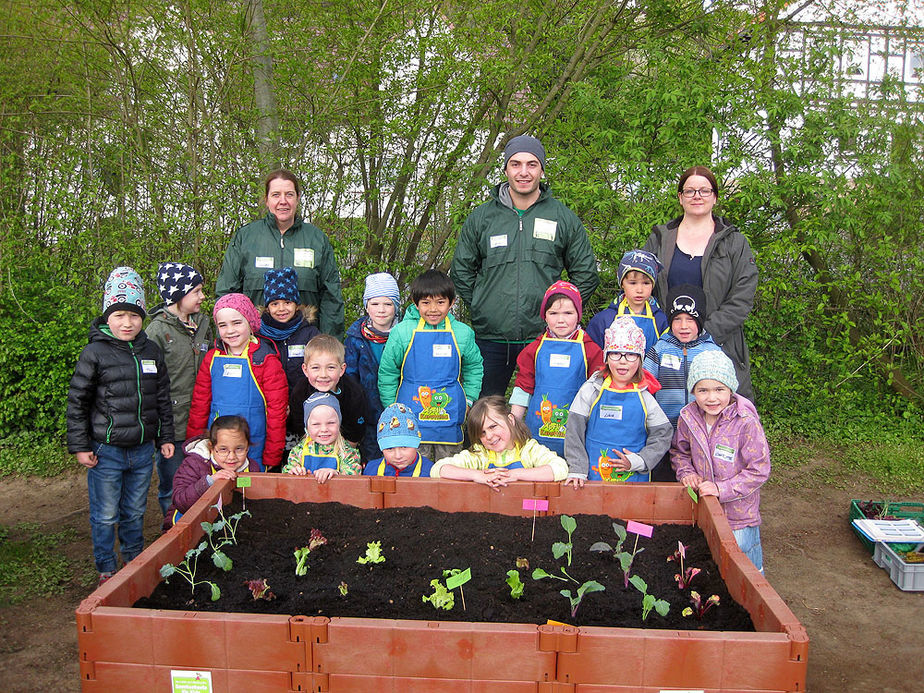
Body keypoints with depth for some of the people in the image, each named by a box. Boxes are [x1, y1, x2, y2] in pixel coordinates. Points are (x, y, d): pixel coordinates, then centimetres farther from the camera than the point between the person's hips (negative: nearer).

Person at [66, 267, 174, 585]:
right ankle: (106, 570, 24)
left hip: (143, 450, 4)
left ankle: (135, 562, 36)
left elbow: (163, 398, 14)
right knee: (105, 516, 7)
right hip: (106, 451, -4)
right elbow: (77, 402, -5)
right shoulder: (95, 353, -9)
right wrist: (79, 446, -7)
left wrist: (165, 437, 13)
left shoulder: (151, 351, 5)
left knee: (135, 512, 18)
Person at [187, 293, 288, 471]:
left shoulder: (266, 360, -7)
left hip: (254, 450, -3)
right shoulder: (212, 358, 6)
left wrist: (272, 457, -7)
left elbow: (277, 410, -7)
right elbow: (199, 405, 11)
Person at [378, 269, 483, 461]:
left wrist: (468, 401, 11)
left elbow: (474, 368, 17)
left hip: (450, 415, 2)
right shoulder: (402, 332, -4)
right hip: (411, 416, -1)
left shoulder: (463, 333, 1)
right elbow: (387, 373, 5)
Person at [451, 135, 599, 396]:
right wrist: (481, 307, 5)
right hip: (490, 338, 1)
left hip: (545, 338, -1)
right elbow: (462, 271, 14)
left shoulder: (564, 218, 4)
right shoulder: (481, 218, 5)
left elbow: (586, 274, 10)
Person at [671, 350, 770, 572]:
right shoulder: (688, 418, -7)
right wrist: (686, 473, -8)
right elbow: (679, 451, 11)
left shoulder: (746, 423, -22)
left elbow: (759, 470, -17)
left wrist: (722, 489, -22)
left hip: (738, 512, -4)